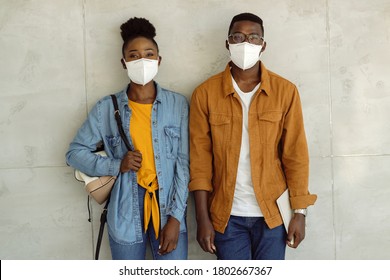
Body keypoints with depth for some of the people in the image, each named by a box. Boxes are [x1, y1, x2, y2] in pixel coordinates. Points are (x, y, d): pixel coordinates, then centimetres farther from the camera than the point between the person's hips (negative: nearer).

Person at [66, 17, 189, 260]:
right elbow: (75, 152, 5)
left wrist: (176, 217, -7)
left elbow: (184, 164, -2)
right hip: (126, 210, 1)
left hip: (168, 207, 0)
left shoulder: (178, 104, -1)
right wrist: (116, 165, -11)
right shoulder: (107, 107, 0)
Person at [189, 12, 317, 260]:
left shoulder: (285, 91, -2)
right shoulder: (205, 93, -3)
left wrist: (300, 212, -3)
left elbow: (296, 154, 0)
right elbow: (200, 158, -3)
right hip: (226, 214, 0)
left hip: (273, 212, 0)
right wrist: (203, 218, -5)